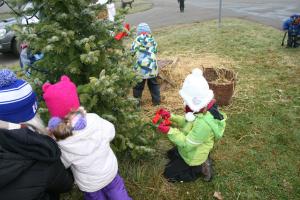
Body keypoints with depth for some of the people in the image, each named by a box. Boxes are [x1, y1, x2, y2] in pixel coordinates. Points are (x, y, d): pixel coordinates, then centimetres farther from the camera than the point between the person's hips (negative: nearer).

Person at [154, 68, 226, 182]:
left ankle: (200, 169, 7)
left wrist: (169, 131, -36)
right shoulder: (202, 109, -14)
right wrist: (170, 117, -11)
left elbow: (187, 144, -33)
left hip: (192, 157, -9)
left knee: (169, 173, 7)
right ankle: (201, 164, 19)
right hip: (191, 149, 9)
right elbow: (187, 123, 0)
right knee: (170, 154, 30)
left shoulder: (204, 123, -42)